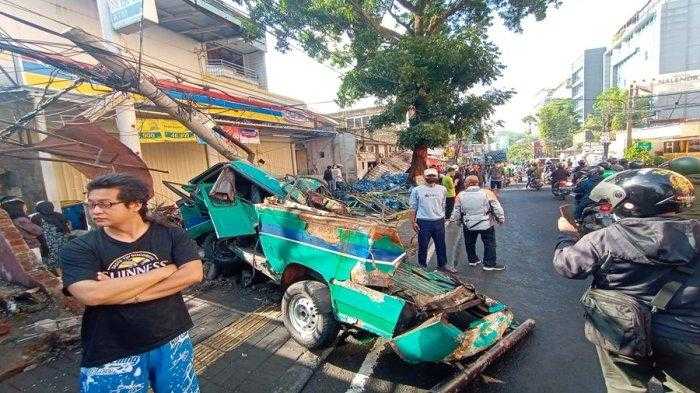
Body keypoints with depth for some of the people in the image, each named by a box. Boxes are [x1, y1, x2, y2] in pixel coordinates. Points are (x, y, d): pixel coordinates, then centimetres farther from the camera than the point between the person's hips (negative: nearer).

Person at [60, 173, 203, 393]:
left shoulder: (171, 235, -7)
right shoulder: (79, 249, -8)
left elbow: (193, 274, -18)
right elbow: (90, 295, -23)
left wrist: (121, 292, -20)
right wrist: (163, 271, -20)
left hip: (172, 341, 1)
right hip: (111, 355, -1)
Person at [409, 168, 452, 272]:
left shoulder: (442, 189, 7)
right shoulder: (417, 190, -2)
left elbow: (443, 205, 17)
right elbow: (413, 207, 0)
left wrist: (443, 218, 14)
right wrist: (414, 222, -4)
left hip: (439, 221, 3)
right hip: (424, 222, -3)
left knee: (441, 245, 14)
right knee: (423, 246, 7)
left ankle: (442, 264, 31)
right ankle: (422, 266, 23)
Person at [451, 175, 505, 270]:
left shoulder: (460, 196, -6)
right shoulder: (487, 193, -10)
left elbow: (456, 212, 0)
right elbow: (497, 208, -7)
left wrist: (452, 219, 18)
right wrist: (501, 219, 7)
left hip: (468, 225, 2)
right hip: (486, 224, -2)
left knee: (470, 244, 21)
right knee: (489, 244, 13)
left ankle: (472, 260, 35)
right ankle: (490, 264, 19)